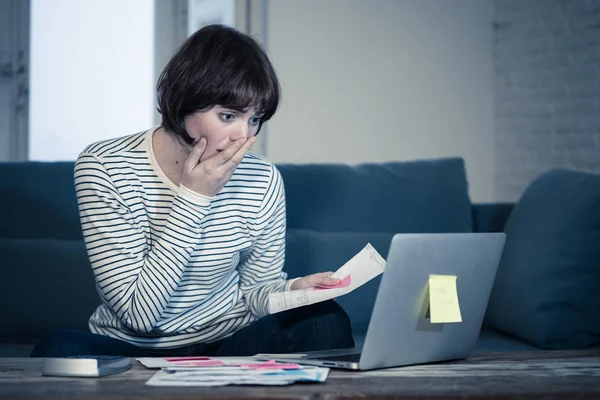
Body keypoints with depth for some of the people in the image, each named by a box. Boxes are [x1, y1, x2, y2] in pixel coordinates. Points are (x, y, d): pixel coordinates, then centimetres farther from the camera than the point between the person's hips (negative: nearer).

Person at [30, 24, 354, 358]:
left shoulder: (262, 179, -6)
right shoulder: (103, 167, -15)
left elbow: (255, 290, 7)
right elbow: (137, 313, -20)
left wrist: (292, 291, -17)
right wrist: (194, 198, -22)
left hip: (228, 344, 3)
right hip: (130, 351, -2)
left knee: (326, 322, -23)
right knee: (59, 349, -34)